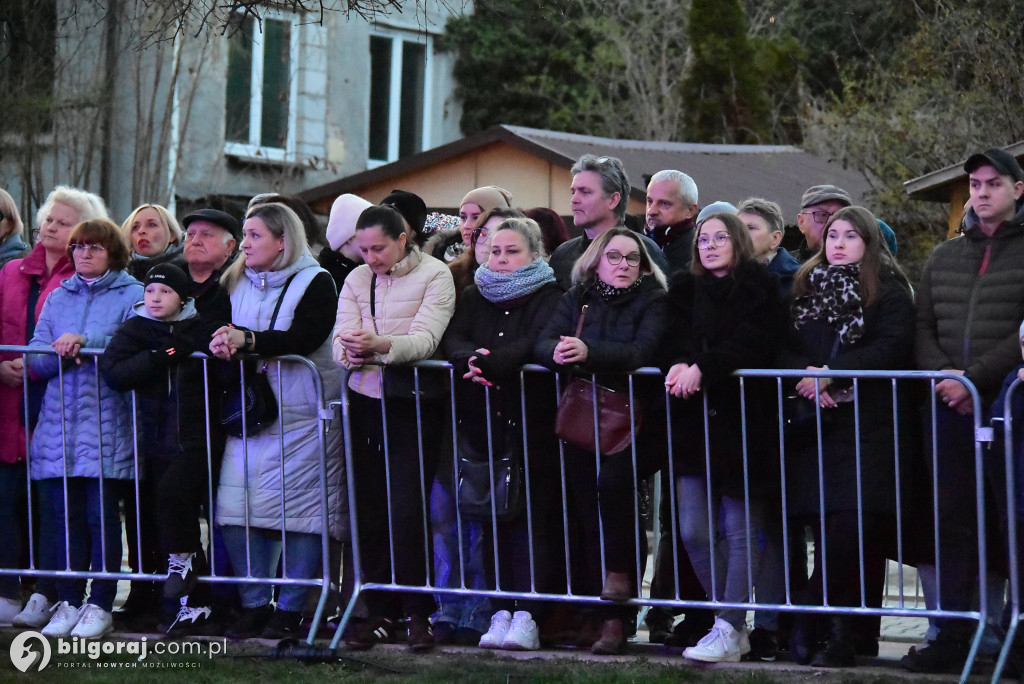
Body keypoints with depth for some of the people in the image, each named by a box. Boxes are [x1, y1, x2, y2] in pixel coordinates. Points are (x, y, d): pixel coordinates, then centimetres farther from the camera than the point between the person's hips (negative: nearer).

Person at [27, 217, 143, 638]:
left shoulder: (132, 295, 3)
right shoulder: (57, 298, 17)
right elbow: (36, 359, 10)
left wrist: (85, 342, -18)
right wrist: (62, 352, -11)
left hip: (107, 426, -4)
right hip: (59, 425, 4)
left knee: (102, 515, -3)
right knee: (63, 515, 3)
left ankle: (100, 605, 3)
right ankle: (69, 602, 11)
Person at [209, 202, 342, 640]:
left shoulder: (315, 283, -4)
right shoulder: (237, 283, 15)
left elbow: (303, 338, -17)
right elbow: (218, 332, 12)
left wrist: (248, 340, -25)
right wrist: (220, 343, -12)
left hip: (302, 416, -5)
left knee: (299, 510, -5)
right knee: (236, 509, -3)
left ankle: (290, 609, 3)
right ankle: (254, 605, 7)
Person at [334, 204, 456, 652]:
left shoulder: (435, 275, -3)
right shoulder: (356, 281, 12)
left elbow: (426, 339, -16)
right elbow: (341, 339, 0)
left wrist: (381, 345, -35)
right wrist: (351, 352, -24)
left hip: (413, 401, -4)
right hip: (366, 401, 5)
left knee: (406, 509, -10)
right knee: (369, 509, 3)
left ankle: (418, 612, -2)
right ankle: (381, 612, 10)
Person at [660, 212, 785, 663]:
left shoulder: (759, 290, 1)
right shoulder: (685, 292, 17)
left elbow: (751, 343, -13)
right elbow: (673, 341, 5)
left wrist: (702, 368, -23)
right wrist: (678, 365, -17)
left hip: (742, 418, -5)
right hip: (695, 422, 5)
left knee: (740, 531, -4)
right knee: (694, 531, 1)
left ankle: (729, 631, -2)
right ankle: (730, 620, 13)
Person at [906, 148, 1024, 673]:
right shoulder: (944, 257, 18)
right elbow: (923, 327, 15)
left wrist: (975, 378, -17)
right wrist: (942, 376, -4)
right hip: (952, 409, 5)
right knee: (952, 521, 4)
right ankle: (951, 637, 7)